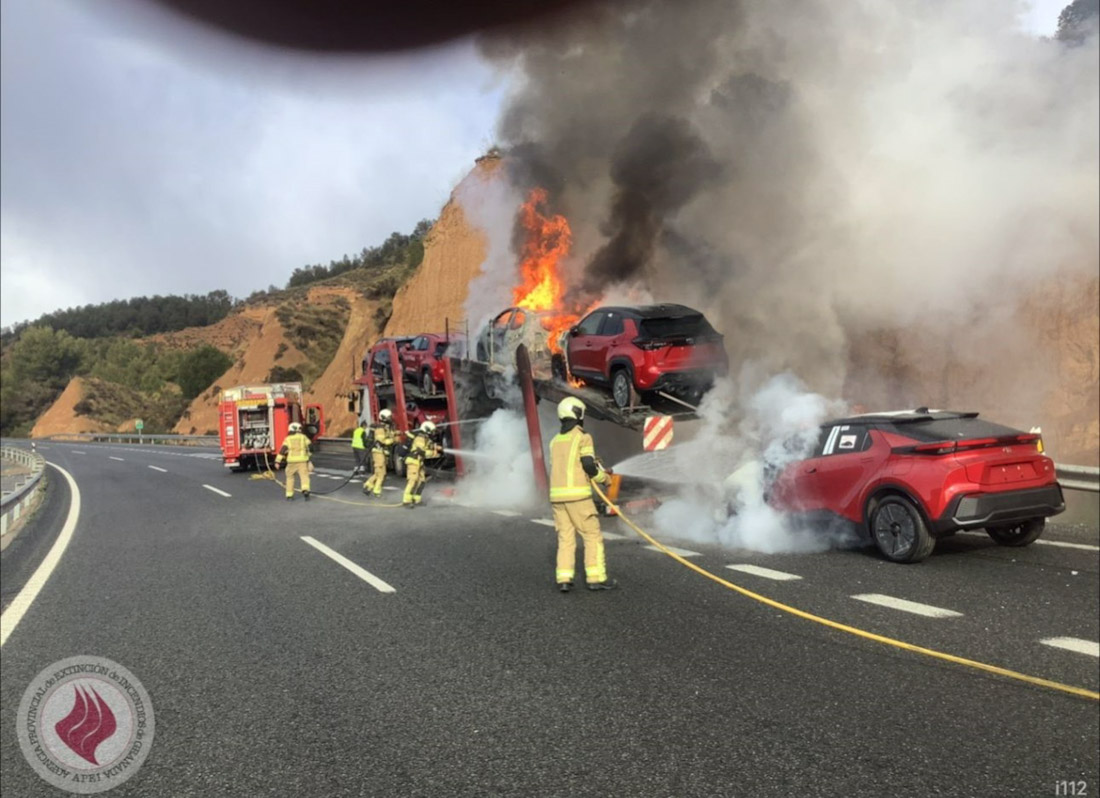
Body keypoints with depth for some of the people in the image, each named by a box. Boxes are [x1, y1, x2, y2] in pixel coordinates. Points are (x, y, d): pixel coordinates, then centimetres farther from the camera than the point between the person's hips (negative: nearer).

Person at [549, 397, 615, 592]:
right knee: (593, 535, 2)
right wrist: (604, 477, 7)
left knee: (565, 537, 8)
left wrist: (599, 471, 21)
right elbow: (588, 465, -11)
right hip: (577, 495, -6)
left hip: (557, 494, 6)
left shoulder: (555, 440, 16)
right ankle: (596, 577, 1)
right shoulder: (582, 437, -3)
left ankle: (563, 579, 2)